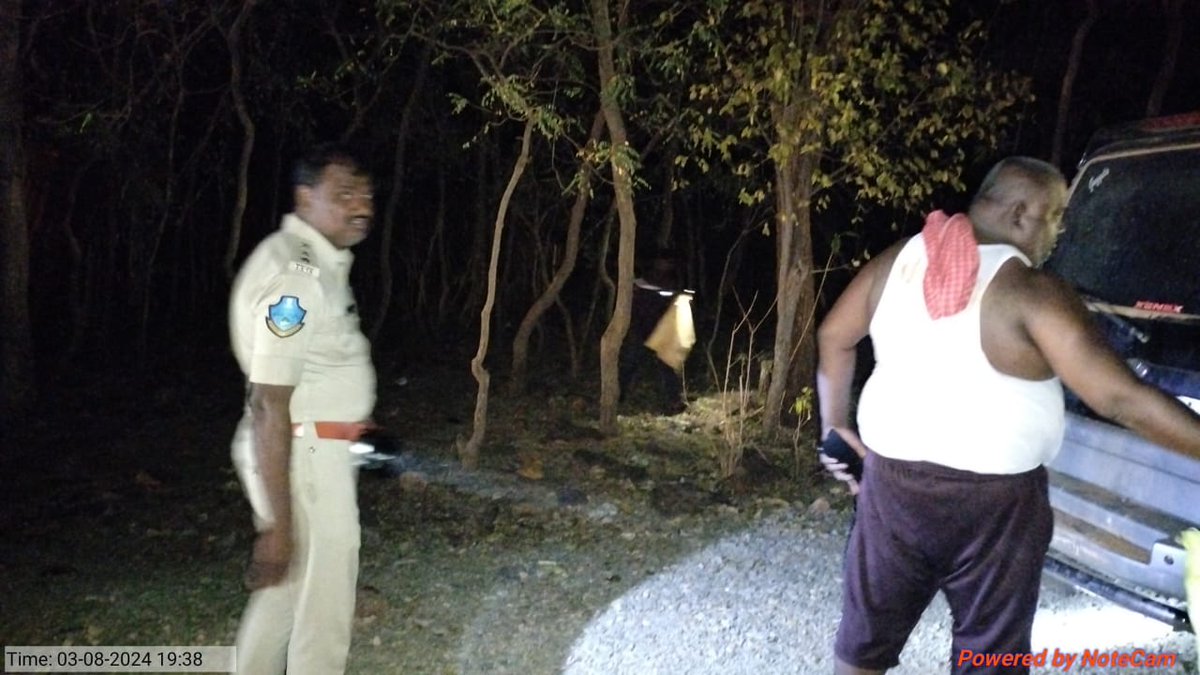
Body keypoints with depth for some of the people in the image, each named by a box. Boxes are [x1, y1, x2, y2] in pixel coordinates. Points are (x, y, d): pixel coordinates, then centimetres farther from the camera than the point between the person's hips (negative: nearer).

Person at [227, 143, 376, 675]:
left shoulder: (319, 260, 9)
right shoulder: (294, 277, -23)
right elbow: (269, 407, -25)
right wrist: (277, 524, -24)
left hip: (315, 445, 10)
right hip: (302, 454, -10)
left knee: (287, 586, 23)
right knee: (323, 602, 4)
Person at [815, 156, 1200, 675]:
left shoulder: (898, 260, 1)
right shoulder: (1032, 293, -15)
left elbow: (833, 337, 12)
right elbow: (1122, 400, -18)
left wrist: (835, 424, 18)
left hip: (892, 478, 5)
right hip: (993, 500, -4)